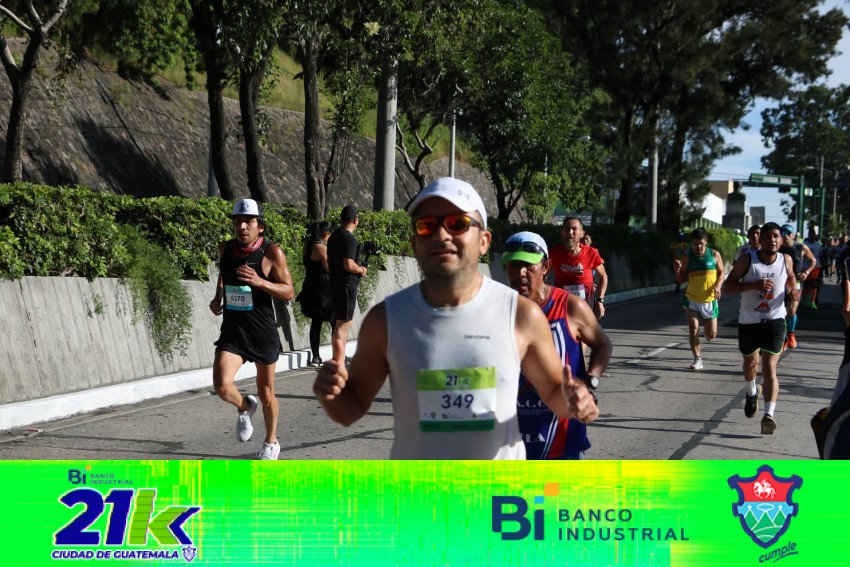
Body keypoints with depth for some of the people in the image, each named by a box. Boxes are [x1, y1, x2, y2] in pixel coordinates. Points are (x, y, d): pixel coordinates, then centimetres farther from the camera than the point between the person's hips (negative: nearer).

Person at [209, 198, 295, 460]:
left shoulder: (272, 253, -12)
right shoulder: (225, 249, 1)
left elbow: (289, 292, -11)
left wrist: (259, 281, -27)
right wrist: (217, 297, 7)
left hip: (263, 333, -2)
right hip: (232, 332, 2)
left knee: (266, 391, 11)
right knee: (222, 386, -18)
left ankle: (271, 442, 36)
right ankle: (245, 408, 18)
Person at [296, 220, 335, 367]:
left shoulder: (308, 245, 8)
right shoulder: (321, 248, -17)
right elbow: (330, 268, -17)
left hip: (311, 288, 8)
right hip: (323, 290, -8)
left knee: (316, 322, 12)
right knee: (335, 322, 0)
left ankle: (315, 357, 14)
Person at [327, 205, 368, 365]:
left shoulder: (334, 236, 13)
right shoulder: (349, 239, -17)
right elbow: (348, 264, -25)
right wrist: (361, 270, -8)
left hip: (335, 284, 10)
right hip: (346, 285, -10)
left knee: (344, 322, 20)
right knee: (342, 324, -6)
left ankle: (339, 358, 27)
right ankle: (339, 363, -4)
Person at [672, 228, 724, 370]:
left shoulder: (714, 255, -2)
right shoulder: (687, 258, -1)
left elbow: (721, 273, 6)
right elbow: (682, 280, 4)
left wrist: (718, 286, -13)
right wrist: (677, 270, -17)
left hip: (709, 300, 0)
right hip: (692, 299, 0)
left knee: (711, 334, 4)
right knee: (693, 330, -9)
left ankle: (707, 328, 40)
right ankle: (697, 359, 0)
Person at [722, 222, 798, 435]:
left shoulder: (786, 260, -3)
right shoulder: (747, 260, -11)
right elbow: (728, 285, -12)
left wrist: (792, 289, -6)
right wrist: (754, 285, -27)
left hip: (774, 320, -1)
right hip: (748, 321, 1)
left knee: (770, 368, -14)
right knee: (750, 362, 21)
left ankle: (769, 414, -22)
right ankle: (751, 392, 53)